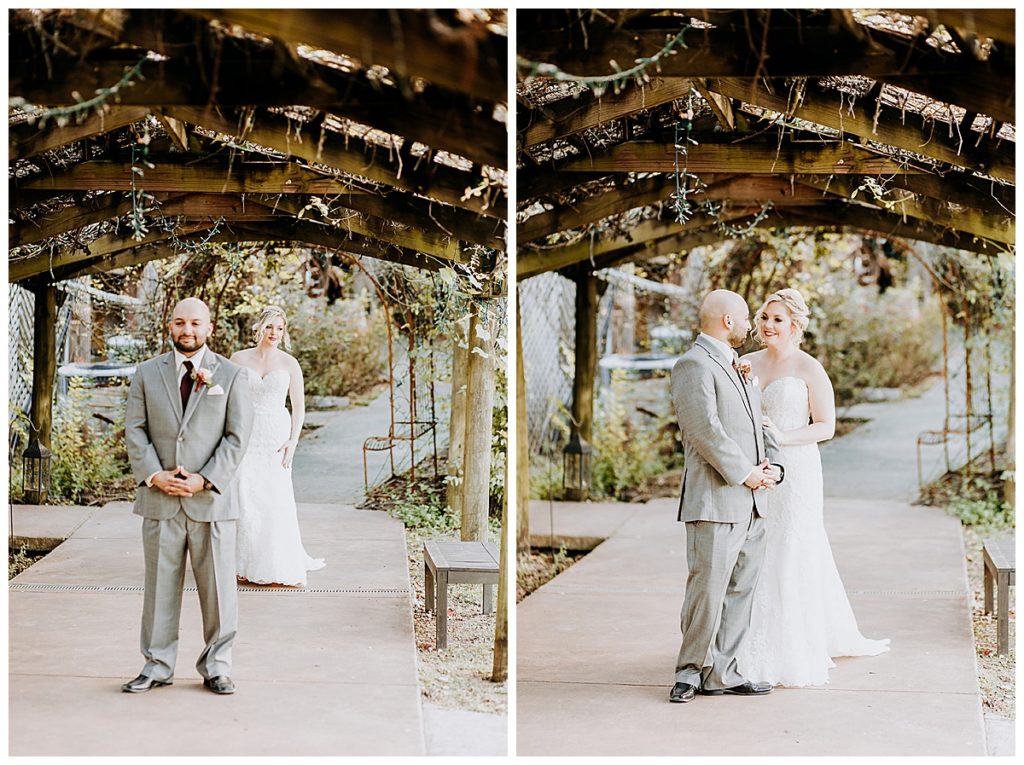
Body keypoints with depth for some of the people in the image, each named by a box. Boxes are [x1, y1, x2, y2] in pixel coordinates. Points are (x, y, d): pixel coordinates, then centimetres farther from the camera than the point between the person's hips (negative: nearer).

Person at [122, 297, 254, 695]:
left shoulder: (230, 375, 3)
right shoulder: (147, 373, 8)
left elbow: (237, 435, -1)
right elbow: (134, 428, 5)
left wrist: (206, 479, -11)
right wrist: (154, 474, -9)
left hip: (211, 499, -1)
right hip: (160, 499, 1)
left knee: (218, 586, 3)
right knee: (160, 585, 6)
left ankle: (216, 666, 13)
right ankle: (157, 666, 14)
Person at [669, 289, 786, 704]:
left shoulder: (739, 367, 22)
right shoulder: (694, 364, -8)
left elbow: (759, 425, 22)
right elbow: (705, 430, -17)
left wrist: (773, 465, 4)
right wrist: (745, 474, -14)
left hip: (752, 503, 9)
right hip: (716, 501, -9)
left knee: (740, 591, 9)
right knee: (707, 589, -7)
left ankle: (720, 672, 14)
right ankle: (690, 670, 5)